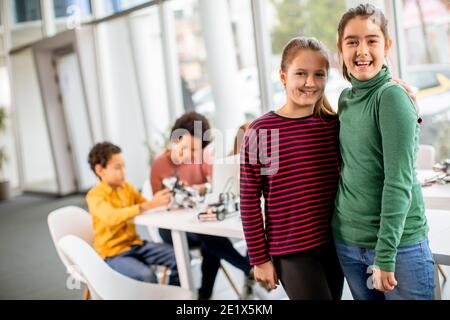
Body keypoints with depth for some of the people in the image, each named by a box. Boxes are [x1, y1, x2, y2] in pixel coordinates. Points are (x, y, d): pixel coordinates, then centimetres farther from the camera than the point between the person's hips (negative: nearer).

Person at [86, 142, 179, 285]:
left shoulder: (126, 187, 6)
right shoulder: (95, 195, -16)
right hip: (112, 253, -7)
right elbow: (112, 217, -35)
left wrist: (159, 201, -14)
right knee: (146, 276, -32)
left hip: (135, 244, 7)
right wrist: (149, 205, -42)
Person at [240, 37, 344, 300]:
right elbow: (250, 202, -6)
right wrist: (260, 259, -4)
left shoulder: (335, 125, 1)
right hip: (290, 252, -4)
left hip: (333, 245, 4)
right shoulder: (260, 132, -10)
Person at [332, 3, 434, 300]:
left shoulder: (392, 95, -13)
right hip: (347, 242, 6)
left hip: (398, 243, -6)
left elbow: (399, 181, -18)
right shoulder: (345, 98, 6)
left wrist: (385, 254, -19)